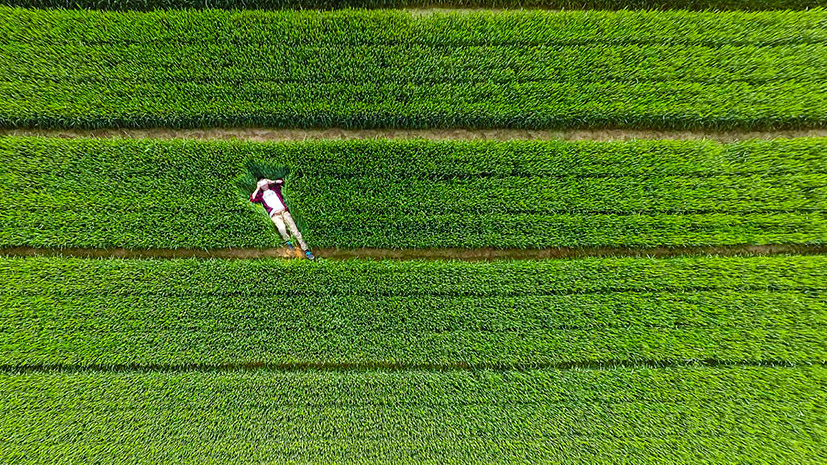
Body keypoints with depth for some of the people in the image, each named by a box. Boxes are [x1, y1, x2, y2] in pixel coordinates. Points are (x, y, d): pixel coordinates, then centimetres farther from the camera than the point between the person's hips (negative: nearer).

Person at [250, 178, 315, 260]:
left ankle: (305, 250, -18)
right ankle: (288, 242, -5)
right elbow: (252, 199, 9)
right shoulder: (261, 195, 23)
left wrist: (272, 182, 20)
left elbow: (281, 181, 28)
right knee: (281, 228, -34)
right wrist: (257, 188, 13)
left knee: (294, 228, -15)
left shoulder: (274, 188, 27)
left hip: (284, 211, 1)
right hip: (275, 215, -1)